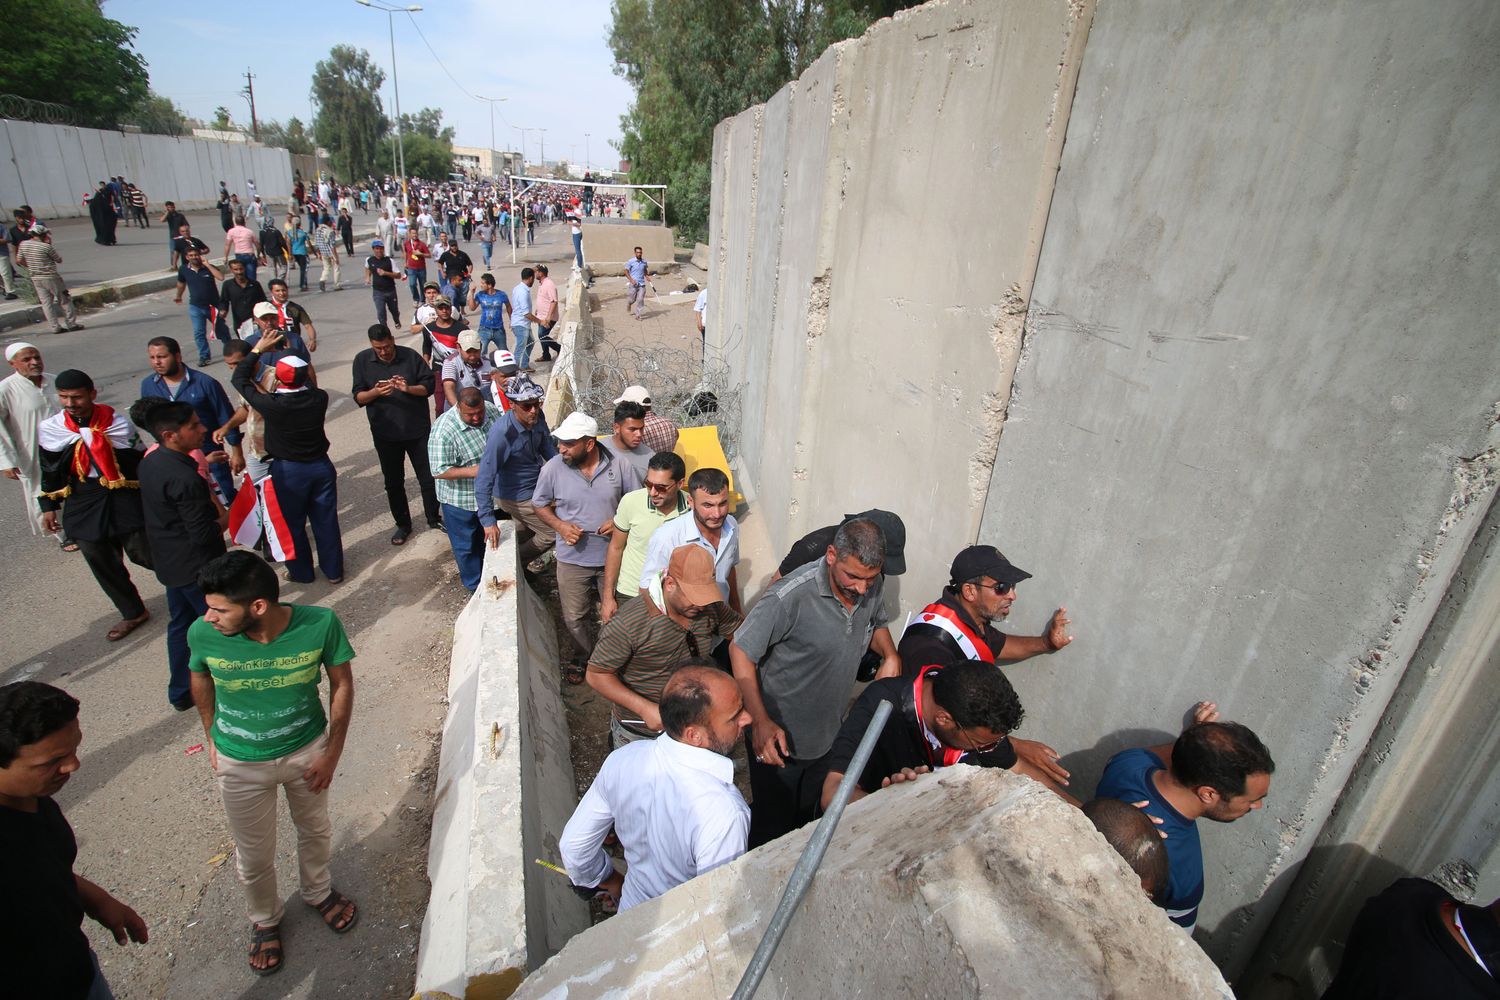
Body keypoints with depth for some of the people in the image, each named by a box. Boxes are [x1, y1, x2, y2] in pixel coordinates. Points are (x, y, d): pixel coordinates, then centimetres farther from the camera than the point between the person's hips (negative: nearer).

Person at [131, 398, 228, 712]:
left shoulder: (151, 461, 0)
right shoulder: (184, 479, -29)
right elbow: (204, 536, -26)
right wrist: (224, 521, -8)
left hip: (168, 562, 9)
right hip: (197, 567, -9)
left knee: (181, 622, 22)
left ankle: (180, 692, 37)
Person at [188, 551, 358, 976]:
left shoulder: (320, 624, -30)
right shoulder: (204, 634, -25)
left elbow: (341, 682, -13)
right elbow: (200, 679, -1)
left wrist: (333, 751, -9)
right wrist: (212, 737, 6)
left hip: (307, 751, 0)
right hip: (240, 764, 0)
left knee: (315, 830, 26)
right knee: (254, 856, 21)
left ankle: (318, 892, 57)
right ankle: (264, 920, 53)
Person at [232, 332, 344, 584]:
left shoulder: (271, 404, -22)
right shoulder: (319, 398, -14)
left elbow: (240, 378, -6)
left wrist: (258, 349, 0)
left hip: (287, 471, -3)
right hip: (320, 466, 3)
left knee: (292, 524, 15)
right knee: (326, 520, 13)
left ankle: (300, 572, 29)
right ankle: (334, 570, 25)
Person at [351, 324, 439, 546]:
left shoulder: (410, 356, -5)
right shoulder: (362, 360, -2)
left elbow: (429, 386, -4)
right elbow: (358, 397, -3)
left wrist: (409, 388, -24)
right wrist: (376, 392, -24)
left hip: (418, 429, -1)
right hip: (385, 433, 1)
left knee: (428, 476, 8)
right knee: (393, 482, 12)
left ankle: (433, 518, 27)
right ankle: (403, 524, 27)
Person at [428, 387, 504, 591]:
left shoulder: (491, 410, -11)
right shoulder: (443, 430, -29)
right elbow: (439, 471, -25)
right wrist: (472, 471, -32)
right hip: (460, 500, -6)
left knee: (486, 538, 26)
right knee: (466, 545, 13)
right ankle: (475, 586, 34)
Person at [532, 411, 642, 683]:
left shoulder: (619, 465, -15)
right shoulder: (552, 469, -14)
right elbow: (540, 505, 1)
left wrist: (621, 521, -20)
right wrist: (560, 526, -16)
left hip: (613, 555, 0)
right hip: (572, 559, 0)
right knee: (575, 617, 15)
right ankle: (584, 657, 44)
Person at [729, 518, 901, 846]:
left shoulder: (873, 586, -11)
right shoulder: (792, 596, -32)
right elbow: (740, 650, -24)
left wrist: (890, 655, -10)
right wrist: (760, 720, -32)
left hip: (828, 733, 6)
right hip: (778, 735, -6)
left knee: (808, 819, 28)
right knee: (772, 826, 13)